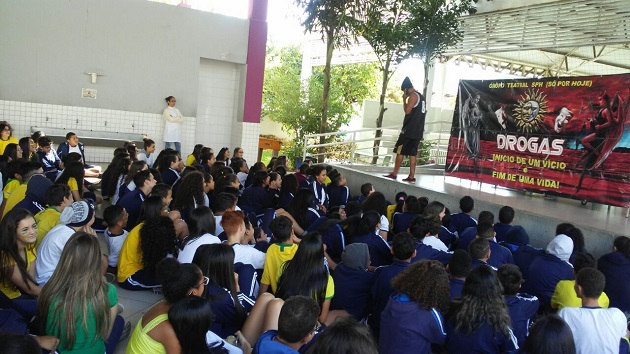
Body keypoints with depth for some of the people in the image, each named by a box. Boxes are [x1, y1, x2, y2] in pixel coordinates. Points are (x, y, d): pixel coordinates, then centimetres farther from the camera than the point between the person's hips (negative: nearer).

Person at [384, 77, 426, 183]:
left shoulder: (413, 96, -9)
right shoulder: (421, 97, 20)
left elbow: (407, 111, -16)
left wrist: (404, 99, -4)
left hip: (409, 129, -9)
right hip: (418, 131, 9)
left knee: (400, 151, -3)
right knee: (412, 153, 6)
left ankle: (394, 174, 0)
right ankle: (411, 176, 3)